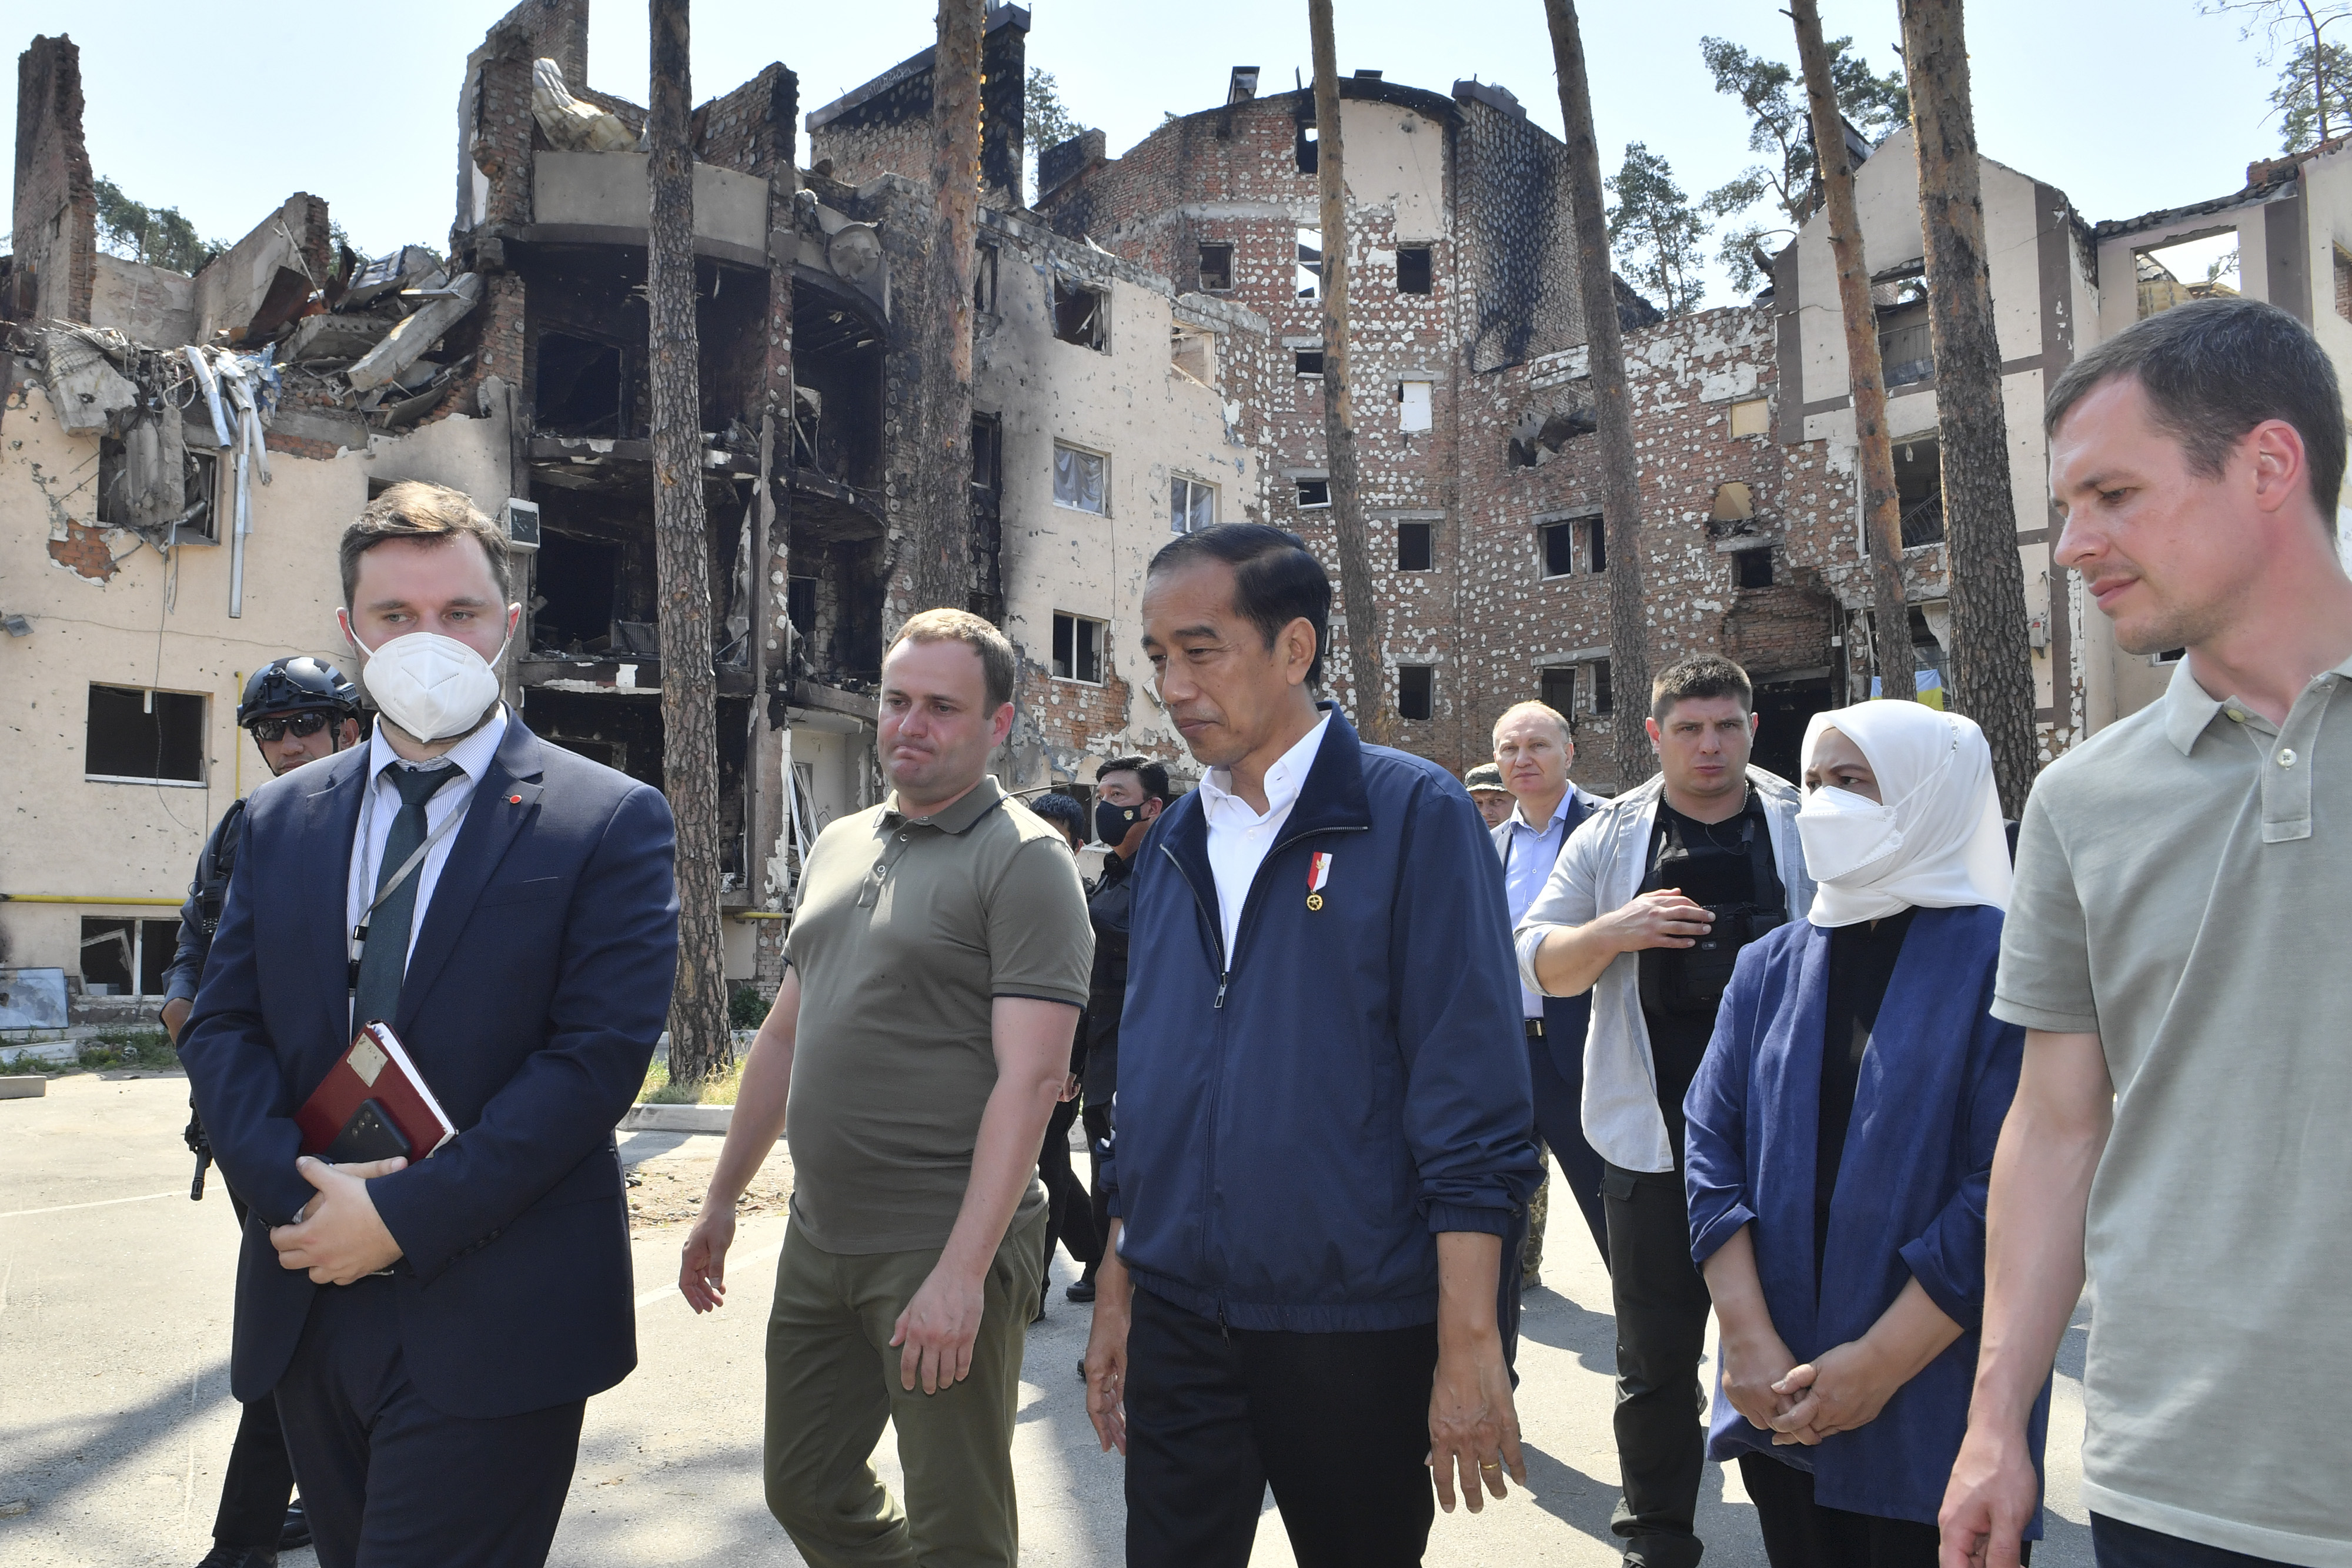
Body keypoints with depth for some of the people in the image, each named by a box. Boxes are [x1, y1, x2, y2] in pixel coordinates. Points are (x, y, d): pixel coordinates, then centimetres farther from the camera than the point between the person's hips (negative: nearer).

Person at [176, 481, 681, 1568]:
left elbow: (599, 1055, -14)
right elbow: (220, 1029, 6)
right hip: (311, 1308, 5)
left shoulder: (611, 821, -7)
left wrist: (405, 1214, -16)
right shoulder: (280, 818, 10)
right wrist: (299, 1194, -11)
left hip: (492, 1323, -5)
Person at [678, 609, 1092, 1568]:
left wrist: (962, 1272, -24)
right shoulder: (837, 847, 12)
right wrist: (722, 1198, 18)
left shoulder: (1024, 859, -11)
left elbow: (1032, 1077, -19)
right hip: (818, 1239, 7)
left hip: (943, 1250, -7)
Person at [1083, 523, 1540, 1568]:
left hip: (1357, 1328, -4)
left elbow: (1473, 1109, -13)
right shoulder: (1172, 844, 7)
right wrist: (1116, 1294, 13)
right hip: (1176, 1324, 4)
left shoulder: (1414, 816, -10)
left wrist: (1469, 1346, -15)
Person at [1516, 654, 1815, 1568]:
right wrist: (1614, 931, -16)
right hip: (1655, 1139, 0)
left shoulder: (1807, 828, 3)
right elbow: (1539, 962, 3)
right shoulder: (1611, 836, 4)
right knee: (1655, 1356, 9)